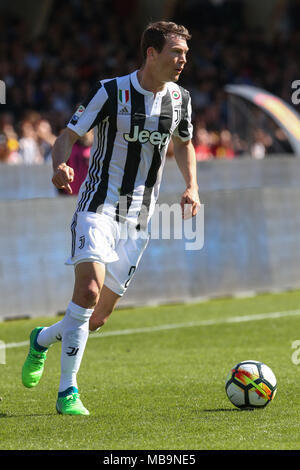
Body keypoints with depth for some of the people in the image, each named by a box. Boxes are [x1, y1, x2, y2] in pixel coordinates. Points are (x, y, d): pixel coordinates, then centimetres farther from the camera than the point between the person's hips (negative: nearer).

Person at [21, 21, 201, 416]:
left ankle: (43, 340, 37)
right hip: (99, 208, -5)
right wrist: (60, 165, -28)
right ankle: (68, 392, -17)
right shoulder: (111, 92, -9)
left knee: (99, 317, 5)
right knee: (89, 289, -25)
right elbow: (68, 136, -6)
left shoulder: (180, 99, 5)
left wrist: (192, 186, 7)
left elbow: (184, 144, 24)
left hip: (139, 220, 5)